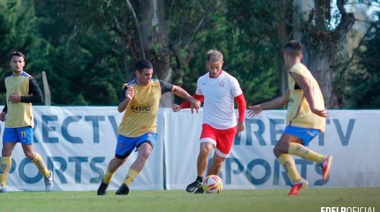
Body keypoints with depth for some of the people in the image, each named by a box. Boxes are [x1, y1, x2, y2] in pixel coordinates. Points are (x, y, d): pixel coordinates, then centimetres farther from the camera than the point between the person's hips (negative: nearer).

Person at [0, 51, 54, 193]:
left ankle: (47, 175, 20)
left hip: (24, 122, -6)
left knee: (29, 153, -3)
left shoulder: (28, 79, -6)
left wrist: (20, 98, -17)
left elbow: (39, 98, -11)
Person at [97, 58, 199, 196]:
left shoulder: (158, 85, -9)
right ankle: (105, 182, 44)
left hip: (148, 131, 0)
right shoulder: (129, 87, -14)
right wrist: (128, 99, -42)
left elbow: (176, 89, 10)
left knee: (144, 153, -30)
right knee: (119, 159, 15)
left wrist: (192, 100, 7)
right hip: (128, 130, 0)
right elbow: (120, 109, -23)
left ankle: (125, 185, -28)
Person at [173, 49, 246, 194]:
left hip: (228, 127, -1)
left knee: (219, 159, 5)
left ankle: (205, 186, 23)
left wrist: (241, 121, -12)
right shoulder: (202, 81, 3)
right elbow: (197, 98, 20)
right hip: (209, 124, 1)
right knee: (204, 149, -25)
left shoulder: (230, 81, -9)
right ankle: (198, 181, -9)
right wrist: (181, 106, 6)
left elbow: (241, 102, -2)